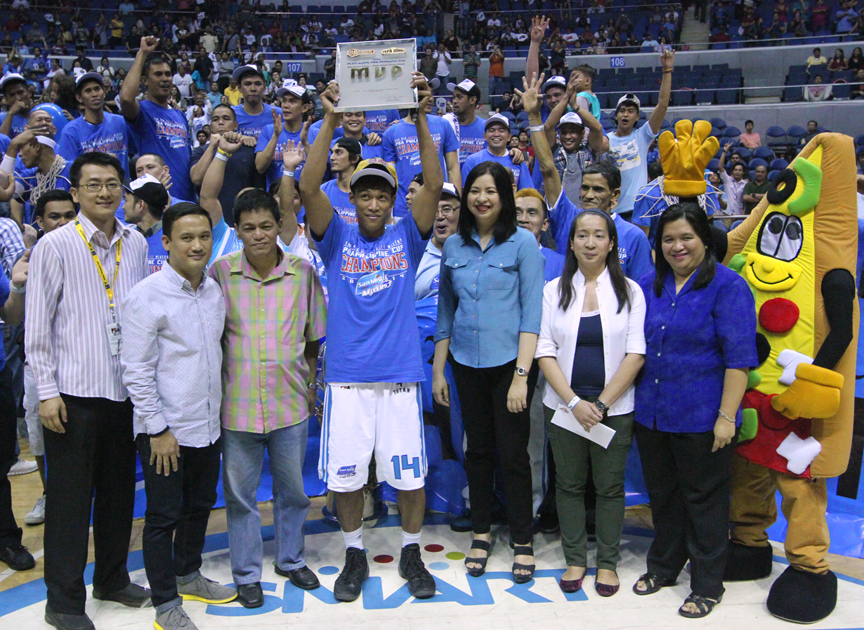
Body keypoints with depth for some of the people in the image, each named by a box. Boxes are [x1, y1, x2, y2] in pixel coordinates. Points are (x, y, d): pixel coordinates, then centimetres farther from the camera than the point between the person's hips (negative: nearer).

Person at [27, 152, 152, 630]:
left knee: (119, 489, 15)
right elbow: (37, 326, -6)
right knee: (70, 497, 3)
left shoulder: (136, 244, 7)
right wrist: (47, 391, -10)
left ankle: (112, 578, 33)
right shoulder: (56, 246, -6)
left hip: (125, 389, 5)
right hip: (73, 393, -5)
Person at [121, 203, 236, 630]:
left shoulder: (215, 291, 5)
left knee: (200, 506, 19)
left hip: (207, 424, 7)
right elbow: (136, 371, -14)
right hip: (165, 429, -6)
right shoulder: (147, 296, -14)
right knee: (163, 516, 5)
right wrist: (158, 429, -15)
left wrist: (216, 410, 16)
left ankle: (188, 575, 40)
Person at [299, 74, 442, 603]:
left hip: (401, 377, 0)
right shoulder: (338, 239, 5)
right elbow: (309, 186, -10)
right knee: (346, 474, 8)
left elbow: (435, 185, -9)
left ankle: (411, 552, 27)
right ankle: (355, 555, 27)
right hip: (347, 378, 0)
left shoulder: (407, 238, 5)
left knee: (410, 474, 6)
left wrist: (420, 119, -18)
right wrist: (331, 122, -19)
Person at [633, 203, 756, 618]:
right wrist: (631, 402, 12)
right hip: (651, 414, 5)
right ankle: (664, 566, 36)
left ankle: (707, 584, 23)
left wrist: (726, 416, -17)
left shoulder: (727, 286, -10)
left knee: (704, 499, 7)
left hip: (701, 418, -5)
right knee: (662, 495, 18)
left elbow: (739, 357, -13)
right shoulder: (650, 285, 8)